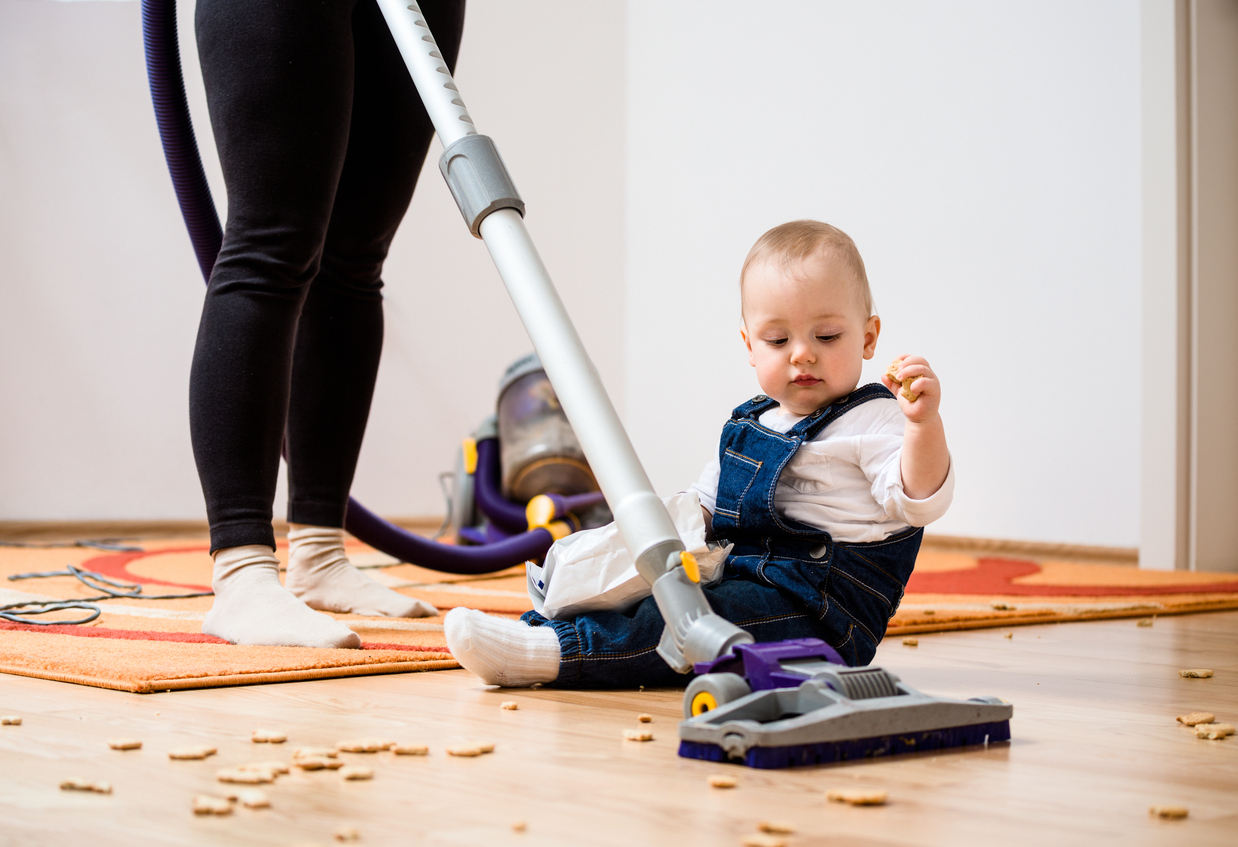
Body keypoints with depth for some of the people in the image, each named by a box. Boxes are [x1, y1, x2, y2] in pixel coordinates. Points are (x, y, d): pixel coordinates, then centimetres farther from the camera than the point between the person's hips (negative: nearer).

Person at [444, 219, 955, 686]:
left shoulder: (870, 423, -7)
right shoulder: (746, 425, 17)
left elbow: (919, 502, -20)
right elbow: (706, 502, 26)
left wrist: (924, 423, -37)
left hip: (820, 614, -8)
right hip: (734, 579, 9)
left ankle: (554, 654, -39)